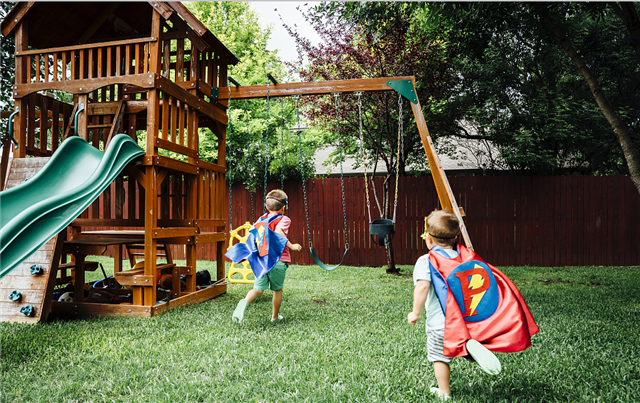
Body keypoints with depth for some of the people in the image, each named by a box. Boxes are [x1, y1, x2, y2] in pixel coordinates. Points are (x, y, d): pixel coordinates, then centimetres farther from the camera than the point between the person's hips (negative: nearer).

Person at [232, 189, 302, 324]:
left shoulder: (262, 219, 12)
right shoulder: (284, 219, -3)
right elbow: (278, 232, -23)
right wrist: (291, 246, -18)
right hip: (278, 259, -3)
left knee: (258, 289, 3)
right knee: (277, 289, 14)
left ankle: (245, 301, -26)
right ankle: (275, 316, 28)